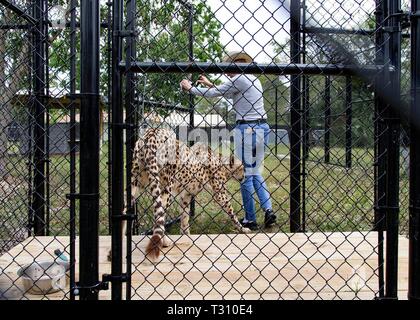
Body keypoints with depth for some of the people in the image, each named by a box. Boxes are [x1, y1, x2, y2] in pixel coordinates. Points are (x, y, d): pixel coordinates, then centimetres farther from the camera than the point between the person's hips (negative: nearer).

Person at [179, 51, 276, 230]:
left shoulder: (239, 79, -9)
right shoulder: (252, 79, 17)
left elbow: (212, 94, -3)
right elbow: (226, 93, 29)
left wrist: (190, 88, 10)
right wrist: (209, 84, 33)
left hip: (247, 129, -9)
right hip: (261, 127, 9)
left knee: (245, 174, 1)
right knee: (255, 173, 16)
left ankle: (250, 220, 8)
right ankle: (268, 210, 2)